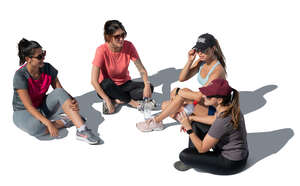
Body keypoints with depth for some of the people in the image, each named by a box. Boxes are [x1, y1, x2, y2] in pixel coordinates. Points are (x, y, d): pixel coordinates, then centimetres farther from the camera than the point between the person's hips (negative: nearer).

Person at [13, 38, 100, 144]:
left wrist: (72, 101, -27)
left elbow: (60, 90, -4)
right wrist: (48, 123, -38)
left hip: (43, 107, 5)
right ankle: (63, 121, -14)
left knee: (60, 92, -26)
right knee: (35, 128, -40)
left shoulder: (47, 68, -10)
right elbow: (29, 106, -28)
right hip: (23, 112, -4)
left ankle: (82, 131, -33)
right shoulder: (20, 76, -24)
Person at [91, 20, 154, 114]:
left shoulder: (129, 46, -15)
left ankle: (116, 100, -15)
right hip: (108, 88, -3)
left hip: (124, 84, 3)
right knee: (106, 83, -38)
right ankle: (131, 102, -16)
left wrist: (147, 85, -28)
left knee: (150, 88, -20)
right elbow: (94, 81, -25)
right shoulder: (102, 50, -24)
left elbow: (142, 69, -9)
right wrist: (107, 100, -30)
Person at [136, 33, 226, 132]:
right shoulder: (201, 62, 1)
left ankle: (156, 121, -18)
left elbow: (199, 96, -30)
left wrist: (178, 92, -18)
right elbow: (182, 78, 1)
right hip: (204, 103, 8)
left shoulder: (217, 70, -25)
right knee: (165, 105, -2)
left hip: (214, 110, -8)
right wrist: (190, 61, -13)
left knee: (184, 92, -29)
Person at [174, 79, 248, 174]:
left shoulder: (222, 121, -34)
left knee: (184, 155, -14)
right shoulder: (230, 107, -9)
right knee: (196, 126, 12)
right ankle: (191, 158, 21)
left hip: (231, 163, -9)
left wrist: (189, 128, -24)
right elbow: (213, 120, 14)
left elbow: (202, 149, -24)